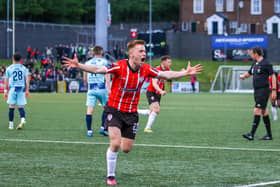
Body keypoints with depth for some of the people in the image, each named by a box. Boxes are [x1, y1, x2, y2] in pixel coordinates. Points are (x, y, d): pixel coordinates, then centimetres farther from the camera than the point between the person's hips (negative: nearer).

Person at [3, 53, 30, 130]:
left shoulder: (9, 68, 5)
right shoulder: (24, 68, 8)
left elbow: (6, 81, 5)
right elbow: (27, 79, 0)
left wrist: (5, 91, 9)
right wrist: (27, 90, 1)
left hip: (12, 88, -1)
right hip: (21, 89, 1)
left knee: (11, 107, 4)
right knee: (21, 107, 2)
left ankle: (11, 124, 6)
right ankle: (23, 119, -23)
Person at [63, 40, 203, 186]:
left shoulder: (146, 69, -6)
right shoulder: (119, 67, -20)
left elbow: (167, 75, 4)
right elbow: (98, 69, -28)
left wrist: (185, 73, -2)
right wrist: (78, 65, -42)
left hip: (131, 113, 4)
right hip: (114, 110, -4)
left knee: (126, 149, 5)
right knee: (115, 143, -17)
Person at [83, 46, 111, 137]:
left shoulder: (87, 63, 12)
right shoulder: (104, 62, 1)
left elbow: (85, 79, 16)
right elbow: (107, 76, -9)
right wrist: (108, 88, -12)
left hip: (91, 89, 3)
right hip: (102, 88, -2)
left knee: (89, 110, -1)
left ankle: (89, 130, -6)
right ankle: (103, 127, 6)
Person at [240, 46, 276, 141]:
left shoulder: (266, 63, -10)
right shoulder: (254, 63, 14)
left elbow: (273, 76, -10)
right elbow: (249, 73, 28)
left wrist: (274, 90, -15)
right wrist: (243, 76, 6)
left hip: (263, 90, -8)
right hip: (257, 90, 8)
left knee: (257, 111, -13)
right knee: (264, 112, 11)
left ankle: (251, 134, -17)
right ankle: (269, 135, 16)